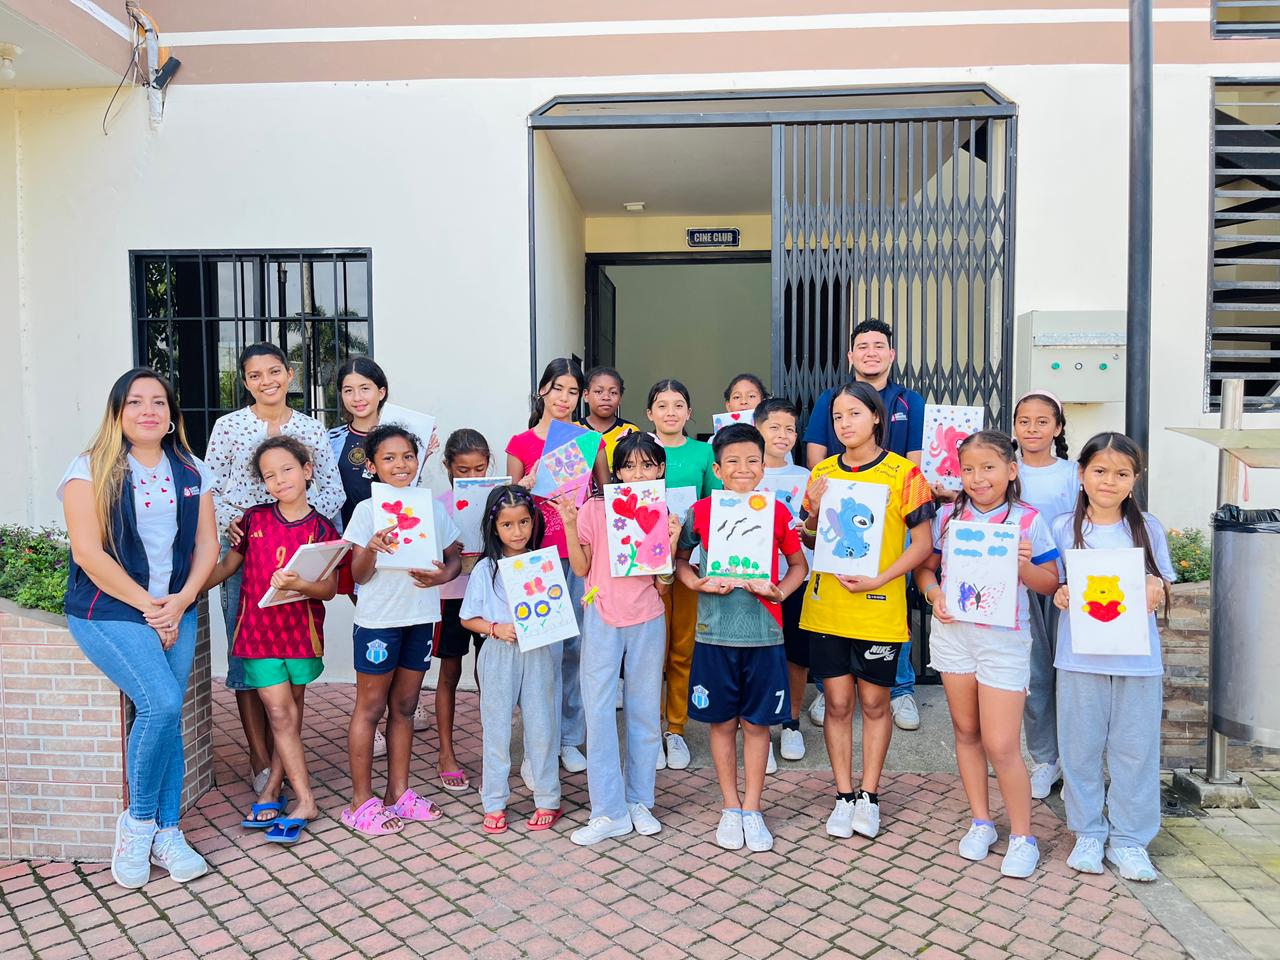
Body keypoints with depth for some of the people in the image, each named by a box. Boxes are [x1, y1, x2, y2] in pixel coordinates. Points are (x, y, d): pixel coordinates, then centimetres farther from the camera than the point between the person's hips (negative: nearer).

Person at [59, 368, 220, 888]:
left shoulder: (192, 473, 9)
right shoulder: (92, 469, -5)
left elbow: (206, 544, 8)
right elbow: (88, 553, -12)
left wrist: (180, 601, -7)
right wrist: (147, 605, -12)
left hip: (176, 611, 4)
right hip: (108, 610, -4)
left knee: (165, 717, -1)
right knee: (162, 704, -20)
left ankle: (166, 833, 12)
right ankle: (137, 822, 3)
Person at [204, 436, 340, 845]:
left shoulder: (321, 529, -4)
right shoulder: (255, 519, 1)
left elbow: (329, 589, -8)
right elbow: (226, 566, 12)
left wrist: (297, 584, -26)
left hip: (301, 631, 0)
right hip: (258, 630, 1)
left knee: (291, 714, 9)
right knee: (281, 714, -1)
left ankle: (272, 790, 25)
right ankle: (305, 800, 6)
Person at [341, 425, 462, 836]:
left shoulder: (432, 507, 4)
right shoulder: (367, 510, -6)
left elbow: (454, 555, 10)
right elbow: (359, 575, -9)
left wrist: (443, 575, -12)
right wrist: (372, 547, -29)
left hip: (421, 617, 4)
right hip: (378, 620, -4)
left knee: (404, 706, 14)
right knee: (370, 708, 6)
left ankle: (398, 793, 26)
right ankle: (361, 802, 17)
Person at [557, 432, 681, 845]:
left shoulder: (665, 514, 2)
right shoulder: (595, 508, -1)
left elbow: (663, 584, 0)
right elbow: (581, 568, -1)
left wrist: (671, 542, -13)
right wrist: (570, 525, -12)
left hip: (647, 621, 1)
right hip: (602, 618, -1)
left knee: (645, 711, 8)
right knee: (599, 710, -2)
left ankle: (639, 800, 25)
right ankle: (609, 811, 8)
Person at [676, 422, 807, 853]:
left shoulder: (778, 512, -1)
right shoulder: (701, 512, -2)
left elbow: (799, 564, 10)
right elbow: (680, 559, 11)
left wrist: (779, 591, -8)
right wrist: (699, 583, -8)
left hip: (763, 633, 0)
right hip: (715, 632, 0)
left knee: (756, 722, 9)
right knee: (722, 721, 10)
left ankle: (752, 810, 26)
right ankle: (730, 807, 27)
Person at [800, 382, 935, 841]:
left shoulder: (904, 473, -5)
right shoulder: (822, 472, 6)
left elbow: (922, 544, -5)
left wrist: (878, 580, -16)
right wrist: (814, 512, -8)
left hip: (878, 610, -2)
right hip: (826, 608, 3)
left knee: (874, 703, 10)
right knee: (837, 703, 9)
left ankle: (869, 795, 26)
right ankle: (843, 796, 23)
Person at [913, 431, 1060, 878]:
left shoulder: (1028, 520, -5)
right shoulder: (948, 516, 3)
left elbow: (1050, 584, -1)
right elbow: (925, 566, 11)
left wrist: (1025, 566, -20)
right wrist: (934, 592, -8)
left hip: (1004, 639, -3)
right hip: (952, 631, 4)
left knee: (1001, 745, -3)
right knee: (966, 731, 13)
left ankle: (1023, 837, 16)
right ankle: (981, 822, 30)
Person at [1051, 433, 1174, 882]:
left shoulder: (1148, 528, 4)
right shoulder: (1063, 528, 1)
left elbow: (1164, 584, 10)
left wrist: (1156, 588, -12)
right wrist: (1060, 595, -14)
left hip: (1137, 657, 1)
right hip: (1080, 656, 0)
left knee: (1135, 748, 7)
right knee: (1081, 747, 8)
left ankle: (1128, 839, 21)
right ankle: (1089, 832, 24)